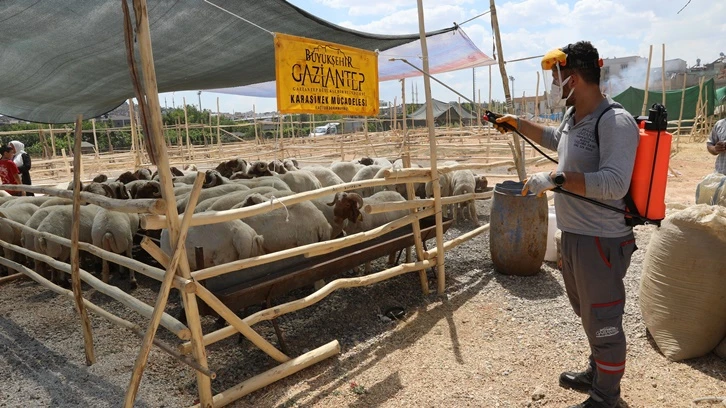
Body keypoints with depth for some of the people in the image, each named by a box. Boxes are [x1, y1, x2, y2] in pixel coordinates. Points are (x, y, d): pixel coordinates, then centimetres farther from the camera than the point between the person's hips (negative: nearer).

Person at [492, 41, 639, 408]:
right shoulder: (573, 116, 7)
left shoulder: (615, 121, -21)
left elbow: (614, 184, -31)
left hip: (602, 240, -9)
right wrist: (518, 123, 26)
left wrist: (555, 178, -32)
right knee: (588, 314, 25)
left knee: (603, 322, 7)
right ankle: (597, 373, 46)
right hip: (573, 235, 9)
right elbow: (554, 139, 30)